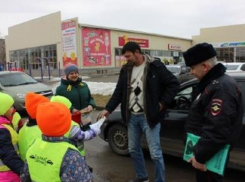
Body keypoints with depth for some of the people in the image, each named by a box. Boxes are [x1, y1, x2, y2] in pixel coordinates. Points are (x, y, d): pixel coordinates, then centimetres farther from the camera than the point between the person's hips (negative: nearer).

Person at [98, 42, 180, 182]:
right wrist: (108, 109, 3)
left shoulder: (155, 66, -10)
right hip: (132, 116, 6)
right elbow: (119, 91, 10)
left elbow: (174, 84, -8)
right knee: (134, 149, 17)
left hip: (149, 116, -6)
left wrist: (162, 103, -11)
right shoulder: (126, 69, 7)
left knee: (155, 152, -1)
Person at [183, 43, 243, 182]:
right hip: (208, 150, 10)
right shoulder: (214, 82, 8)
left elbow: (217, 131, -31)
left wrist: (200, 156, -22)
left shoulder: (222, 87, -26)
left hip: (211, 155, -10)